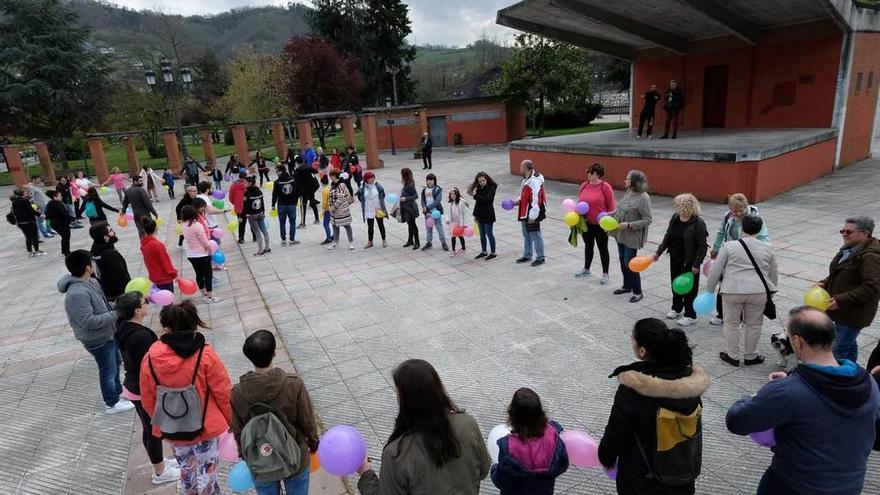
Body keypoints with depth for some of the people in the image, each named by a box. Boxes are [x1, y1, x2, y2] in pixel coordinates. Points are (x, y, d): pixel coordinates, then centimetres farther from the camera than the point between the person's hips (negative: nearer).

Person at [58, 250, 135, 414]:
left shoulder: (91, 282, 0)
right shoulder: (77, 294, -31)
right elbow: (88, 321, -32)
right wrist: (116, 315, -29)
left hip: (108, 334, 10)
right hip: (98, 340, -10)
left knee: (116, 362, 26)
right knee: (108, 371, 8)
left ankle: (117, 391, 47)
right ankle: (112, 404, 28)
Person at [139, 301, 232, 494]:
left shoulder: (150, 358, -12)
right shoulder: (205, 355, -21)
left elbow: (148, 401, 0)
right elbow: (223, 393, -14)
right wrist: (231, 420, 3)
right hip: (205, 427, -3)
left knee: (186, 471, 27)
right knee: (207, 475, 14)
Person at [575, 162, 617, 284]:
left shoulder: (605, 186, -13)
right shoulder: (584, 185, 3)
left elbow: (612, 206, -10)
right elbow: (579, 202, 14)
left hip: (600, 225, -5)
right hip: (586, 223, 5)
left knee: (603, 249, 7)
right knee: (588, 246, 20)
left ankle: (605, 274, 19)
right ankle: (586, 269, 36)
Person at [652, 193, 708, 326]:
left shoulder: (698, 223, -19)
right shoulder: (675, 217, -1)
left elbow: (702, 246, -17)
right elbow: (668, 236, 10)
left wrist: (696, 264, -20)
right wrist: (659, 252, 8)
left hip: (689, 261, -6)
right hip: (675, 258, 7)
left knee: (688, 287, 3)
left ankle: (690, 315, 18)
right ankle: (676, 308, 37)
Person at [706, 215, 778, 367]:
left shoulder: (729, 246, -5)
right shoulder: (768, 248, 4)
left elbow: (715, 271, -4)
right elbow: (774, 274, 15)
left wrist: (710, 290, 8)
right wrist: (771, 290, 30)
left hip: (733, 291, -2)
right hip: (758, 292, 2)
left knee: (731, 323, 12)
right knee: (754, 324, 15)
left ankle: (732, 356, 21)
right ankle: (750, 356, 27)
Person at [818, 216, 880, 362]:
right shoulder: (849, 249, 7)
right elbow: (838, 273, 21)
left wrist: (841, 300, -26)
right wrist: (824, 283, 3)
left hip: (854, 314, -10)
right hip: (845, 311, 10)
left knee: (839, 350, -5)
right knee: (849, 344, 24)